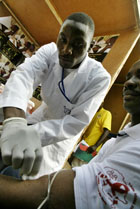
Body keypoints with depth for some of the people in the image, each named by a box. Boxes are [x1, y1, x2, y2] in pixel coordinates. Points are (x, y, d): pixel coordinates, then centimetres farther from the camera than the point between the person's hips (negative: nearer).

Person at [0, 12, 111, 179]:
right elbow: (23, 75, -39)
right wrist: (14, 123, -59)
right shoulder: (50, 51, -20)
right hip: (41, 117, 4)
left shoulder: (99, 77, -28)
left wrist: (31, 132, -42)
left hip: (64, 133, -3)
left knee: (26, 179, -3)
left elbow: (77, 122, -29)